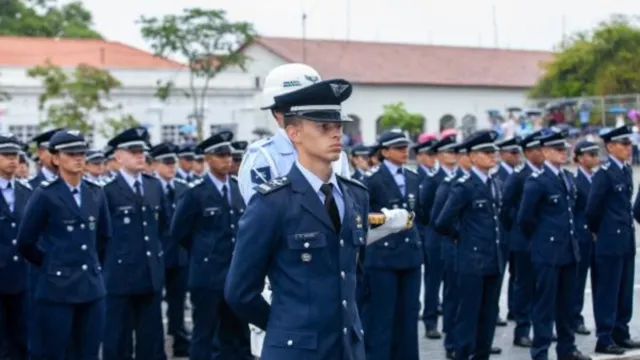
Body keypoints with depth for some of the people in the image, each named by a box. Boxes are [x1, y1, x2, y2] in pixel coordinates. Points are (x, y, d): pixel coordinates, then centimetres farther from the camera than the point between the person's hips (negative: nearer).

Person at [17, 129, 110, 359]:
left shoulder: (95, 193, 9)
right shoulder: (45, 194, -7)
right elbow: (25, 242, -3)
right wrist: (50, 263, 7)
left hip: (92, 286, 5)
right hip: (56, 287, -5)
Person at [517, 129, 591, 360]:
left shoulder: (567, 177, 11)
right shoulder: (536, 181, -13)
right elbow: (525, 217, -11)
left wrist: (569, 235, 16)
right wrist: (540, 239, 0)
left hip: (569, 250, 7)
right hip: (547, 252, -7)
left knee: (567, 302, 14)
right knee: (544, 303, -1)